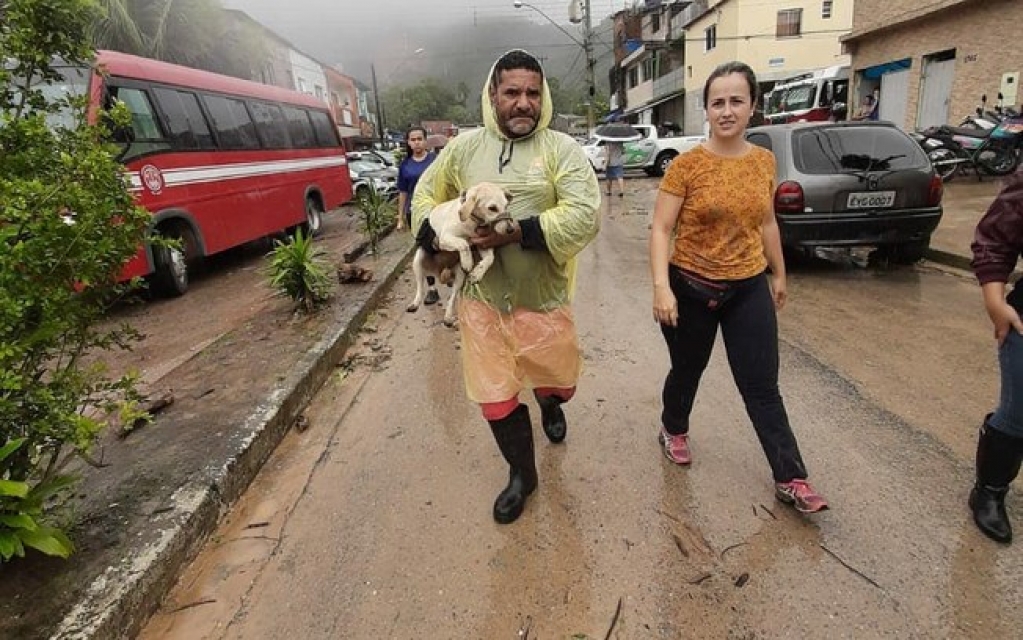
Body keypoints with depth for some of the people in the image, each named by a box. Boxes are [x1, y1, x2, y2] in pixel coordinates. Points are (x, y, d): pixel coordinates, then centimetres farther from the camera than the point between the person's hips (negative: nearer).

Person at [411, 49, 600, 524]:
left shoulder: (562, 149, -5)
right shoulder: (463, 147, 4)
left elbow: (585, 215, -17)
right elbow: (426, 195, 16)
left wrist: (517, 232, -24)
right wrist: (437, 240, -3)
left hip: (543, 299, -1)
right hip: (481, 299, 2)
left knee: (558, 380, 16)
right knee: (495, 396, 8)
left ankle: (549, 403, 57)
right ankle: (521, 473, 34)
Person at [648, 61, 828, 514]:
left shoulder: (764, 161, 3)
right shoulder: (687, 164, -11)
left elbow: (767, 222, 15)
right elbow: (660, 228, -14)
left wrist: (779, 274, 20)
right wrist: (661, 287, -26)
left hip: (749, 289, 3)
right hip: (692, 288, -3)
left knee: (762, 388, 7)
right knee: (687, 372, 17)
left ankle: (790, 480, 18)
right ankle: (673, 431, 45)